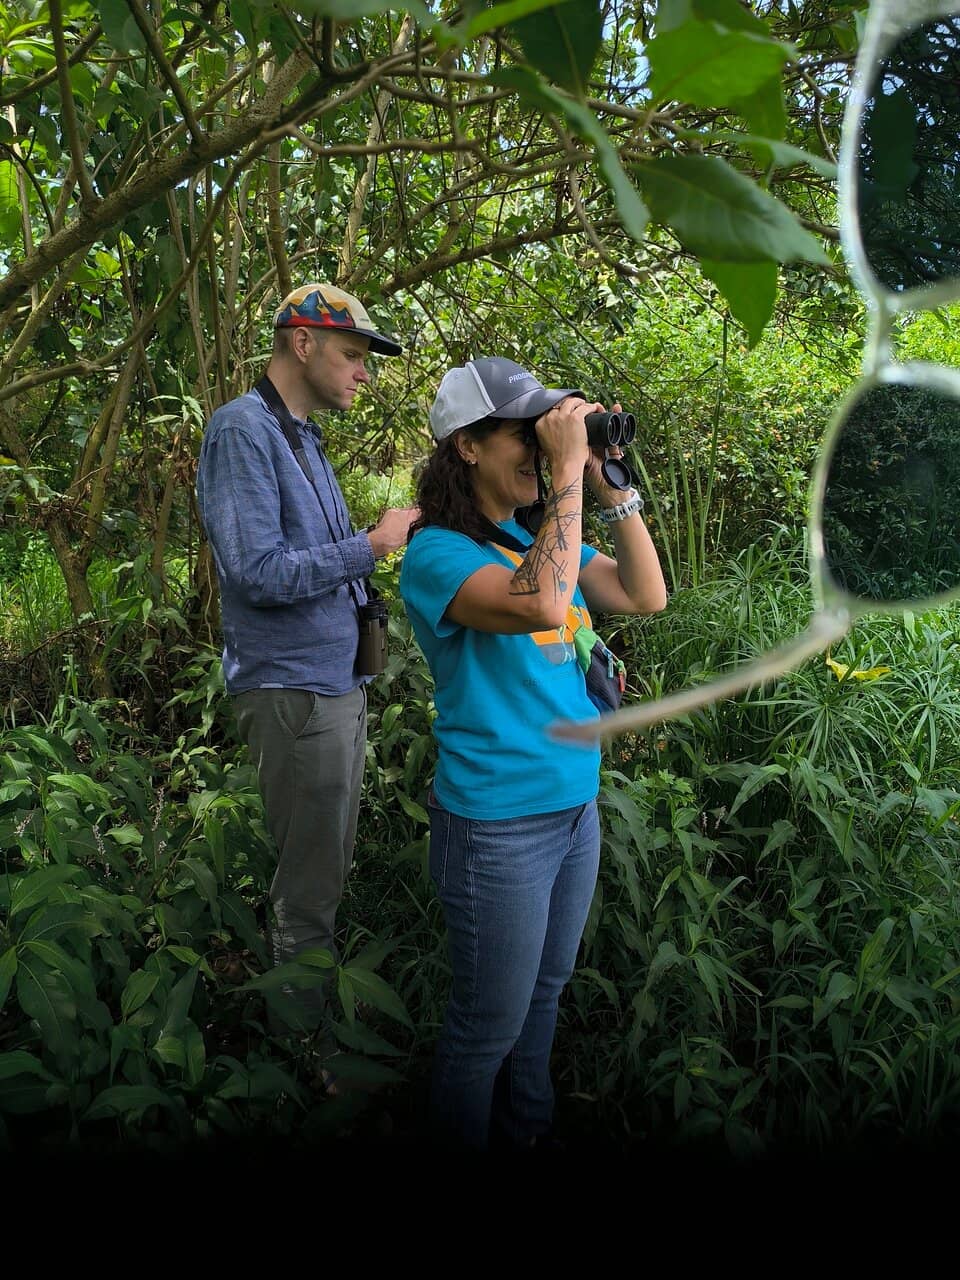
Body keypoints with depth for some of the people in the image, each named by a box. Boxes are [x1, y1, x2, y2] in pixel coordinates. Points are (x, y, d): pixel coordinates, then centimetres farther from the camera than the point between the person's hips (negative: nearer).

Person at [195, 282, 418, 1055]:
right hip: (295, 691, -9)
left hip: (338, 682, 10)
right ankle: (311, 1040, 18)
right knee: (310, 884, 2)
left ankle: (321, 1014, 34)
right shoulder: (244, 430, -14)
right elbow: (259, 572, -23)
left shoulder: (303, 436, 15)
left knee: (327, 870, 19)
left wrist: (389, 541, 7)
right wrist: (372, 546, -16)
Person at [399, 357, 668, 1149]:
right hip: (499, 825, -7)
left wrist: (609, 484, -5)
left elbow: (646, 596, 2)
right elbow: (541, 605, -35)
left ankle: (528, 1128, 46)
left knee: (545, 993, 24)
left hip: (577, 806, 8)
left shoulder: (542, 536, 5)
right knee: (491, 1024, 10)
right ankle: (466, 1140, 35)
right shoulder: (438, 552, -18)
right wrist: (567, 471, -29)